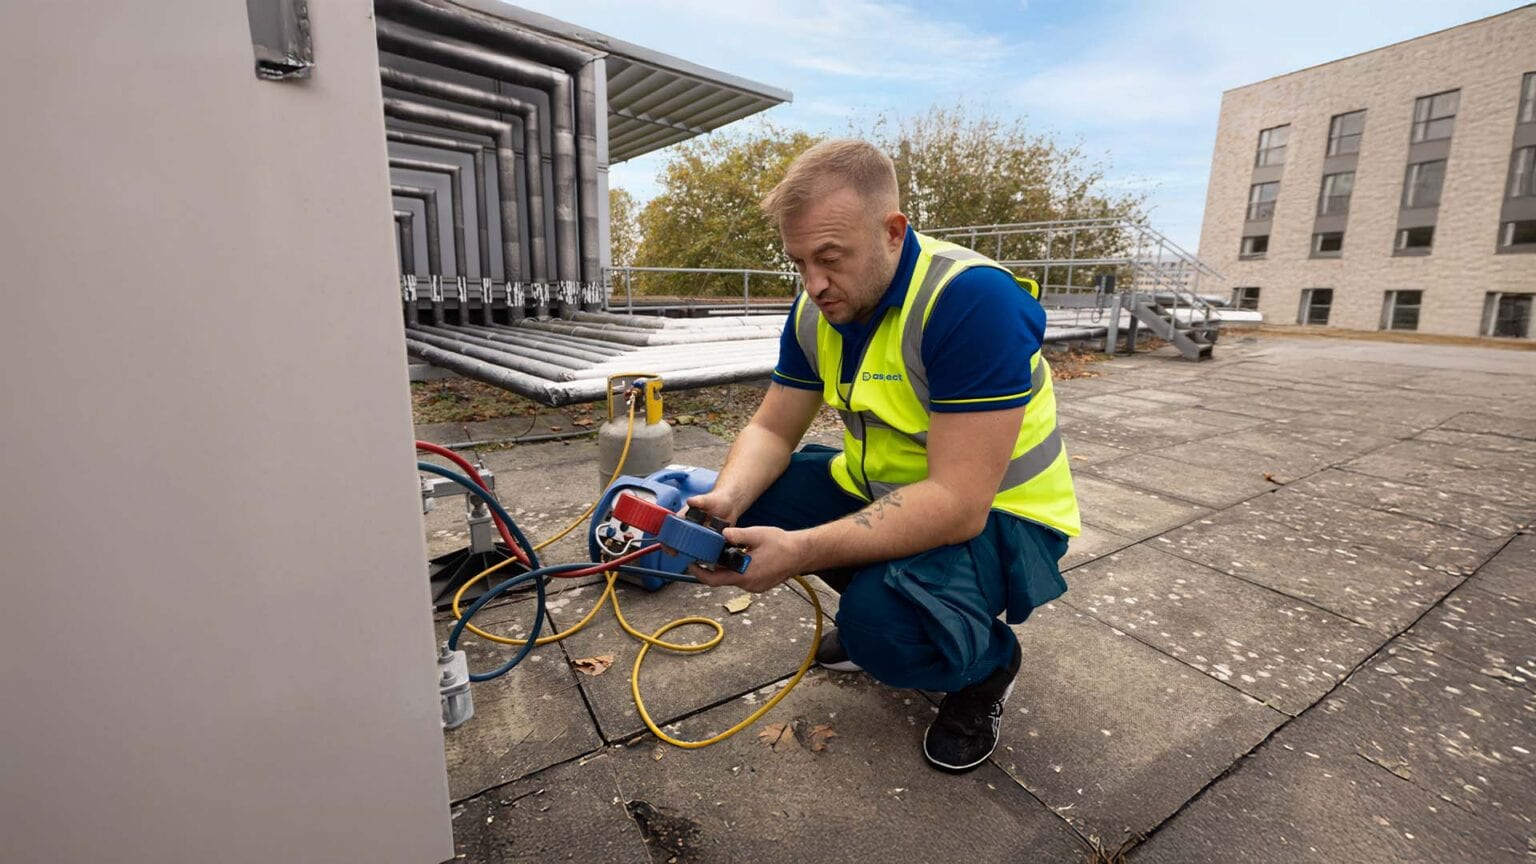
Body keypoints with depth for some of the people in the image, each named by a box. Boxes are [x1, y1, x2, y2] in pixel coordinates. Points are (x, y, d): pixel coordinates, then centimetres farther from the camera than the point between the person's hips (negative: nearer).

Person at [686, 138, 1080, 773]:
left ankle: (988, 661, 5)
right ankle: (875, 606, 15)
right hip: (879, 490, 7)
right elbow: (772, 429, -1)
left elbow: (959, 503, -33)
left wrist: (802, 551, -40)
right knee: (748, 500, -7)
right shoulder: (816, 309, -5)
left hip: (993, 512, -7)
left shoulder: (973, 299, -29)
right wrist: (727, 498, -22)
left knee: (884, 623, -33)